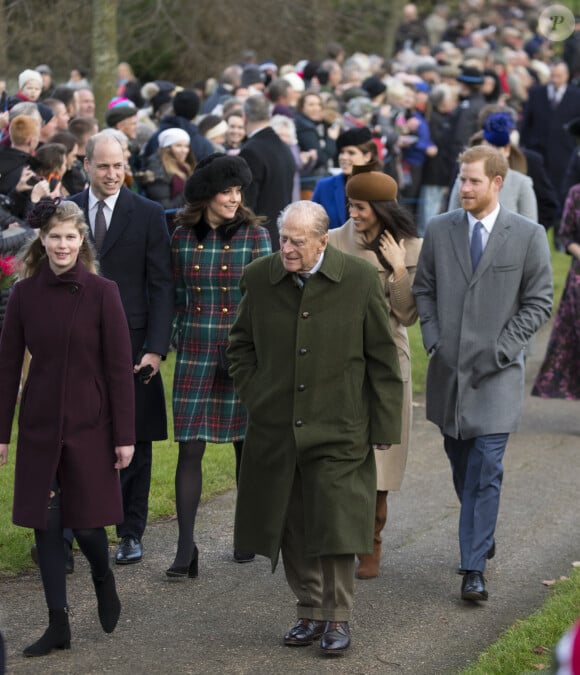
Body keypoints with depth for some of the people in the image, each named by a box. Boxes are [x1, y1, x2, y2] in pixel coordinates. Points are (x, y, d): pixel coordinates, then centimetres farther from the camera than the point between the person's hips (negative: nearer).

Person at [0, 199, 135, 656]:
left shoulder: (102, 293, -6)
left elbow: (120, 367, -5)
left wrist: (125, 435, -7)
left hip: (90, 425, -2)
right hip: (39, 428, 2)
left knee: (87, 524, 0)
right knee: (46, 525, 3)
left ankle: (104, 580, 32)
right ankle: (59, 624, 11)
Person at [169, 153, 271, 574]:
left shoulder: (255, 235, -2)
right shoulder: (183, 237, 4)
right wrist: (181, 341, 12)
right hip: (195, 351, 1)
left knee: (247, 444, 8)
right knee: (190, 448, -5)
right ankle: (186, 547, -4)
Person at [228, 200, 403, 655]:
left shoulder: (360, 281, -6)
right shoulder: (259, 278, 2)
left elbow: (383, 358, 0)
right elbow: (241, 344, 18)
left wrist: (385, 426, -1)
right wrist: (251, 393, 6)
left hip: (338, 430, -3)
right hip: (276, 427, 3)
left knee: (335, 526, -4)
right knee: (293, 527, 9)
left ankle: (338, 619, 7)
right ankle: (310, 612, 21)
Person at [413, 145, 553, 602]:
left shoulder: (529, 236, -4)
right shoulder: (439, 230, 5)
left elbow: (539, 303, -2)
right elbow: (424, 289, 13)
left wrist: (501, 349, -9)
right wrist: (433, 339, 0)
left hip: (497, 373, -4)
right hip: (448, 369, 4)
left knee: (486, 471, -10)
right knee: (462, 467, 15)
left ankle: (474, 569, -9)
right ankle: (482, 538, 36)